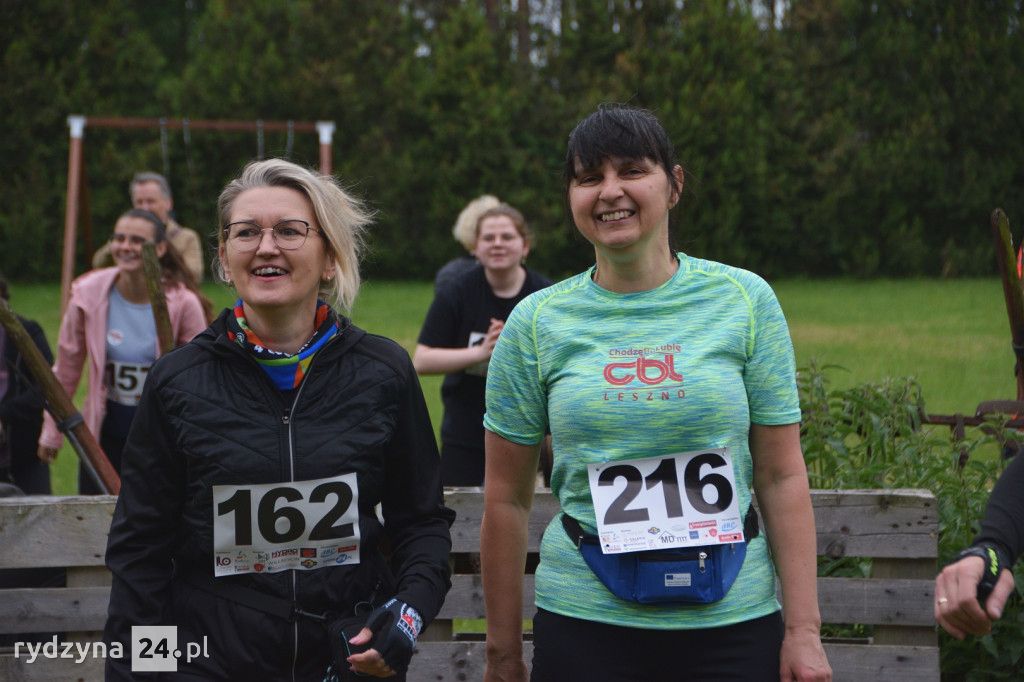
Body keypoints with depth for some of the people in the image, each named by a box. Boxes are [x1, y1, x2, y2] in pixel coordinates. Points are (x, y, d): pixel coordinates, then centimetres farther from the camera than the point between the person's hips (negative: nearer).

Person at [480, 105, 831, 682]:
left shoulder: (744, 301, 0)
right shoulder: (536, 323, 1)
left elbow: (782, 478, 0)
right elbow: (507, 499, 5)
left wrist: (804, 630, -4)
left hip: (734, 620, 0)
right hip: (585, 624, 0)